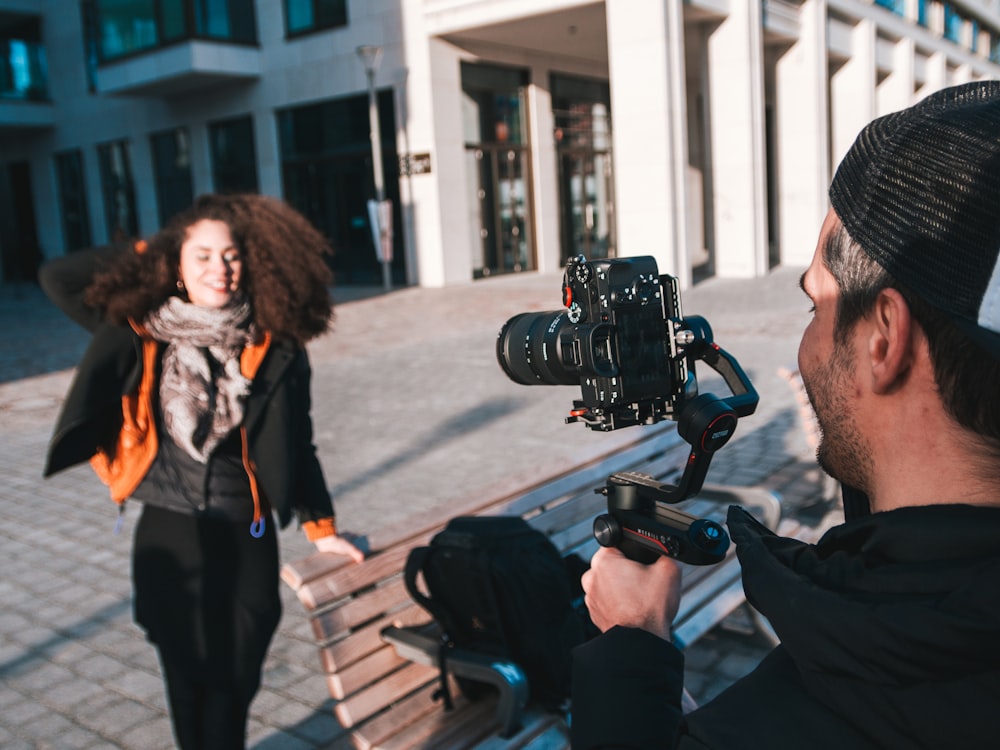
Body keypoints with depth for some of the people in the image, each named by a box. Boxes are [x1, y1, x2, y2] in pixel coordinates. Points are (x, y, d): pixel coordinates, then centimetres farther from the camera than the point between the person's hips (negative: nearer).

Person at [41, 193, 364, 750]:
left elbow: (297, 446, 2)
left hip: (246, 536, 0)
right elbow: (58, 278, 0)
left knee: (236, 679, 10)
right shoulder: (140, 332, -3)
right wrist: (144, 254, 1)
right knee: (189, 678, 14)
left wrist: (321, 527, 5)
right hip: (168, 535, 0)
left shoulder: (275, 348, -5)